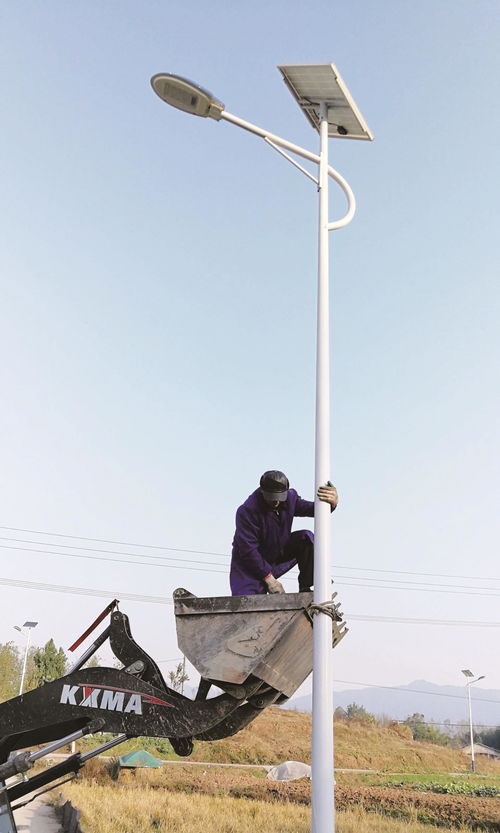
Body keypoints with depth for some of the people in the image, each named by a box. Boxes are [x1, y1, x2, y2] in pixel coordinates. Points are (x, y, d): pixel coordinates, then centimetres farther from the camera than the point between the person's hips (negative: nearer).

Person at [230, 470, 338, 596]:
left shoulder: (289, 497, -12)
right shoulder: (246, 511, -29)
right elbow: (248, 550, -27)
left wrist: (332, 503, -31)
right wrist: (269, 579, -25)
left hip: (280, 554, 5)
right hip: (250, 564, -5)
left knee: (306, 538, -19)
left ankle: (305, 589, -13)